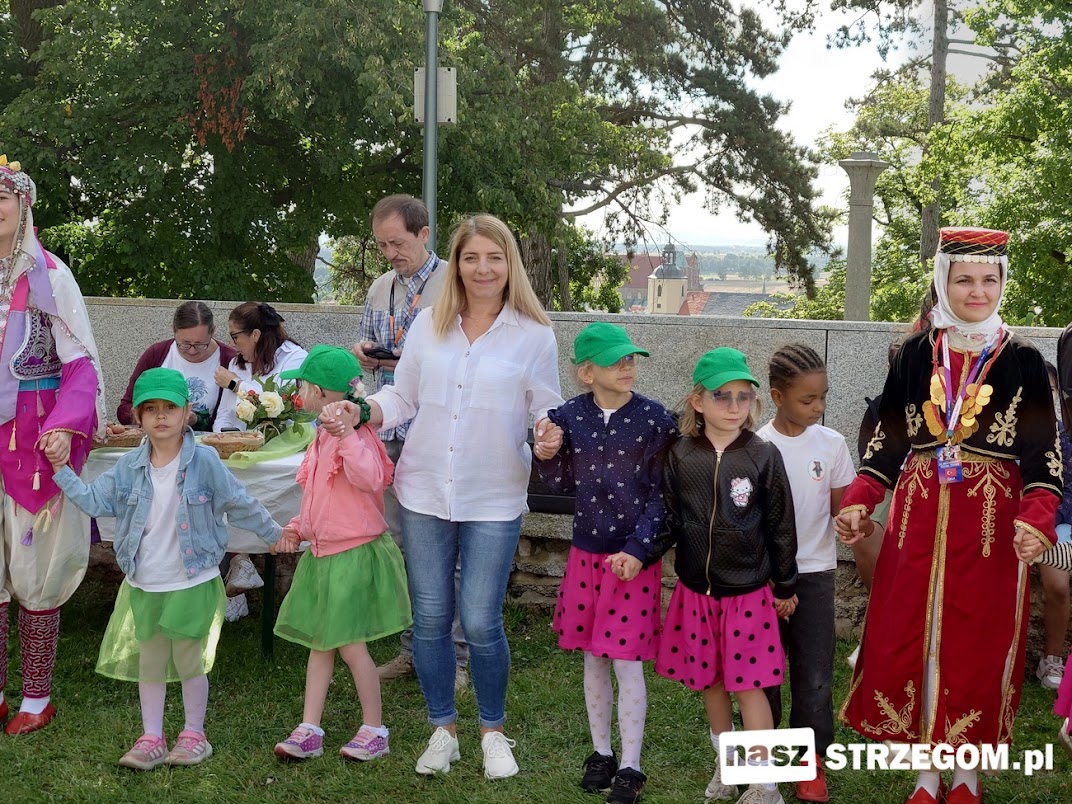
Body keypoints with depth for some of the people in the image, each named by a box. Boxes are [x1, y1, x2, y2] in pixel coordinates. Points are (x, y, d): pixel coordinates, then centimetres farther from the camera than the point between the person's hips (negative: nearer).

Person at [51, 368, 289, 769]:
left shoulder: (203, 460, -11)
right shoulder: (129, 466, 0)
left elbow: (239, 504, -3)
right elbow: (96, 501, 5)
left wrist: (274, 534, 4)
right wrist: (63, 472, -3)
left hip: (192, 584, -4)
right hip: (144, 585, 4)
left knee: (189, 663, 6)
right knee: (149, 664, 12)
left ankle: (194, 734, 23)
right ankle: (152, 738, 23)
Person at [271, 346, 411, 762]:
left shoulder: (356, 434, -18)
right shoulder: (322, 436, 12)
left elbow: (371, 478, -38)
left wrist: (347, 435, -46)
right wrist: (299, 527, 12)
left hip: (354, 553, -9)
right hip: (322, 552, 10)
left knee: (349, 643, -3)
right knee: (319, 642, 11)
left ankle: (375, 731, 12)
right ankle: (309, 731, 17)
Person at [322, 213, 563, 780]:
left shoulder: (533, 334, -2)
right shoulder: (428, 325, 4)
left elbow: (547, 410, 2)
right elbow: (402, 398, 9)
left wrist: (549, 431, -21)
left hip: (494, 501, -2)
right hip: (424, 494, 3)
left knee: (481, 624, -2)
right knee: (430, 619, 9)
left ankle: (492, 731, 23)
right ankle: (442, 729, 28)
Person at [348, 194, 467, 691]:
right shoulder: (379, 289, 15)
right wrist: (364, 352, 3)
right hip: (389, 431, 7)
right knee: (397, 545, 11)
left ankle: (453, 657, 6)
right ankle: (412, 647, 21)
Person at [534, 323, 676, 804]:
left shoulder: (654, 419, -9)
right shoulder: (569, 417, -1)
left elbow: (661, 495, -7)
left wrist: (638, 549, -15)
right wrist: (548, 457, -9)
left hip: (634, 558, -3)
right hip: (586, 552, 4)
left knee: (626, 662, -1)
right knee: (593, 659, 13)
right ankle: (601, 753, 29)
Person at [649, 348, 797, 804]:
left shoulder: (763, 456, -7)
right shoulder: (680, 456, -3)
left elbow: (780, 526, -1)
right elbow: (668, 519, 0)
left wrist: (784, 587, 3)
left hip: (748, 591, -3)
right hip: (695, 590, 3)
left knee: (749, 685, 0)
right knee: (709, 680, 15)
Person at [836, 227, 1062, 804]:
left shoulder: (1022, 360, 0)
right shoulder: (914, 355, 6)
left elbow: (1043, 452, -4)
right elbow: (888, 439, 6)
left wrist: (1036, 518, -21)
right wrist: (859, 501, -9)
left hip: (993, 522, -2)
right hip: (919, 517, 2)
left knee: (980, 645, 5)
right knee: (909, 641, 3)